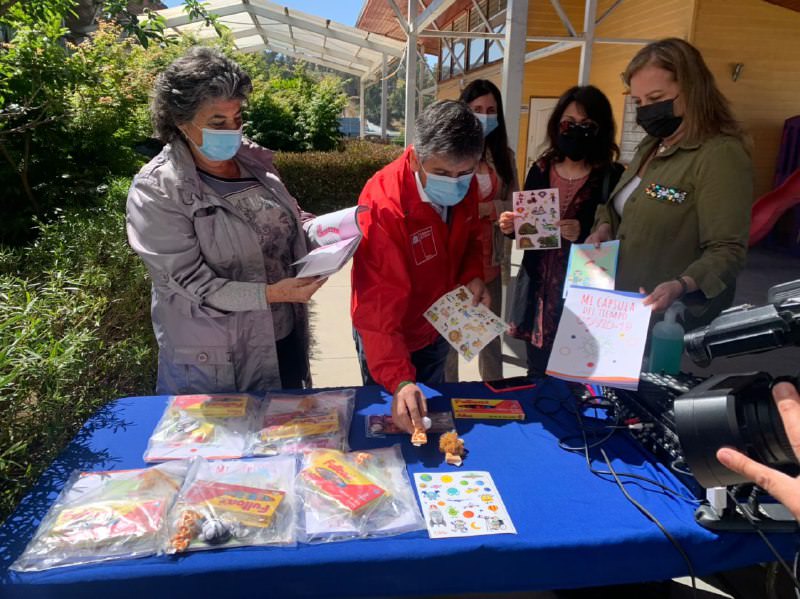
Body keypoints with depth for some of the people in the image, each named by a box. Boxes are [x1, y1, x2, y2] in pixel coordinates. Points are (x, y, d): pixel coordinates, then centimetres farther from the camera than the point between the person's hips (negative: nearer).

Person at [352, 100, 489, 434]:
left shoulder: (464, 186, -14)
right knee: (394, 422, 18)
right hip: (389, 339, -5)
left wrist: (472, 275, -13)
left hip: (438, 329, 6)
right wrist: (399, 380, -46)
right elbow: (378, 305, -38)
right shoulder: (383, 204, -35)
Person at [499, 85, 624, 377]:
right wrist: (512, 226, -7)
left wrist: (584, 234, -26)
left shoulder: (612, 177, -8)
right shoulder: (540, 170, 5)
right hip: (539, 290, 4)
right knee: (536, 376, 16)